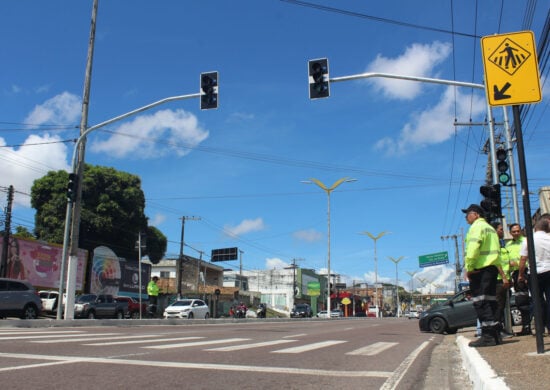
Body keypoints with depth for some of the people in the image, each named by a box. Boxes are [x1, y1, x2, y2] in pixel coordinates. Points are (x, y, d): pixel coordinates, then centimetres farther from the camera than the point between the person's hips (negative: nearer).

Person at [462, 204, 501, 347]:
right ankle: (495, 334, 15)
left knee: (480, 302, -10)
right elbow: (496, 249, 22)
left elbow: (473, 248, -19)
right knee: (490, 301, 12)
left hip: (480, 268, -10)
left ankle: (488, 336, -13)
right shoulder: (490, 227, 25)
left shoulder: (477, 226, -6)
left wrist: (469, 268, -16)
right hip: (493, 267, 10)